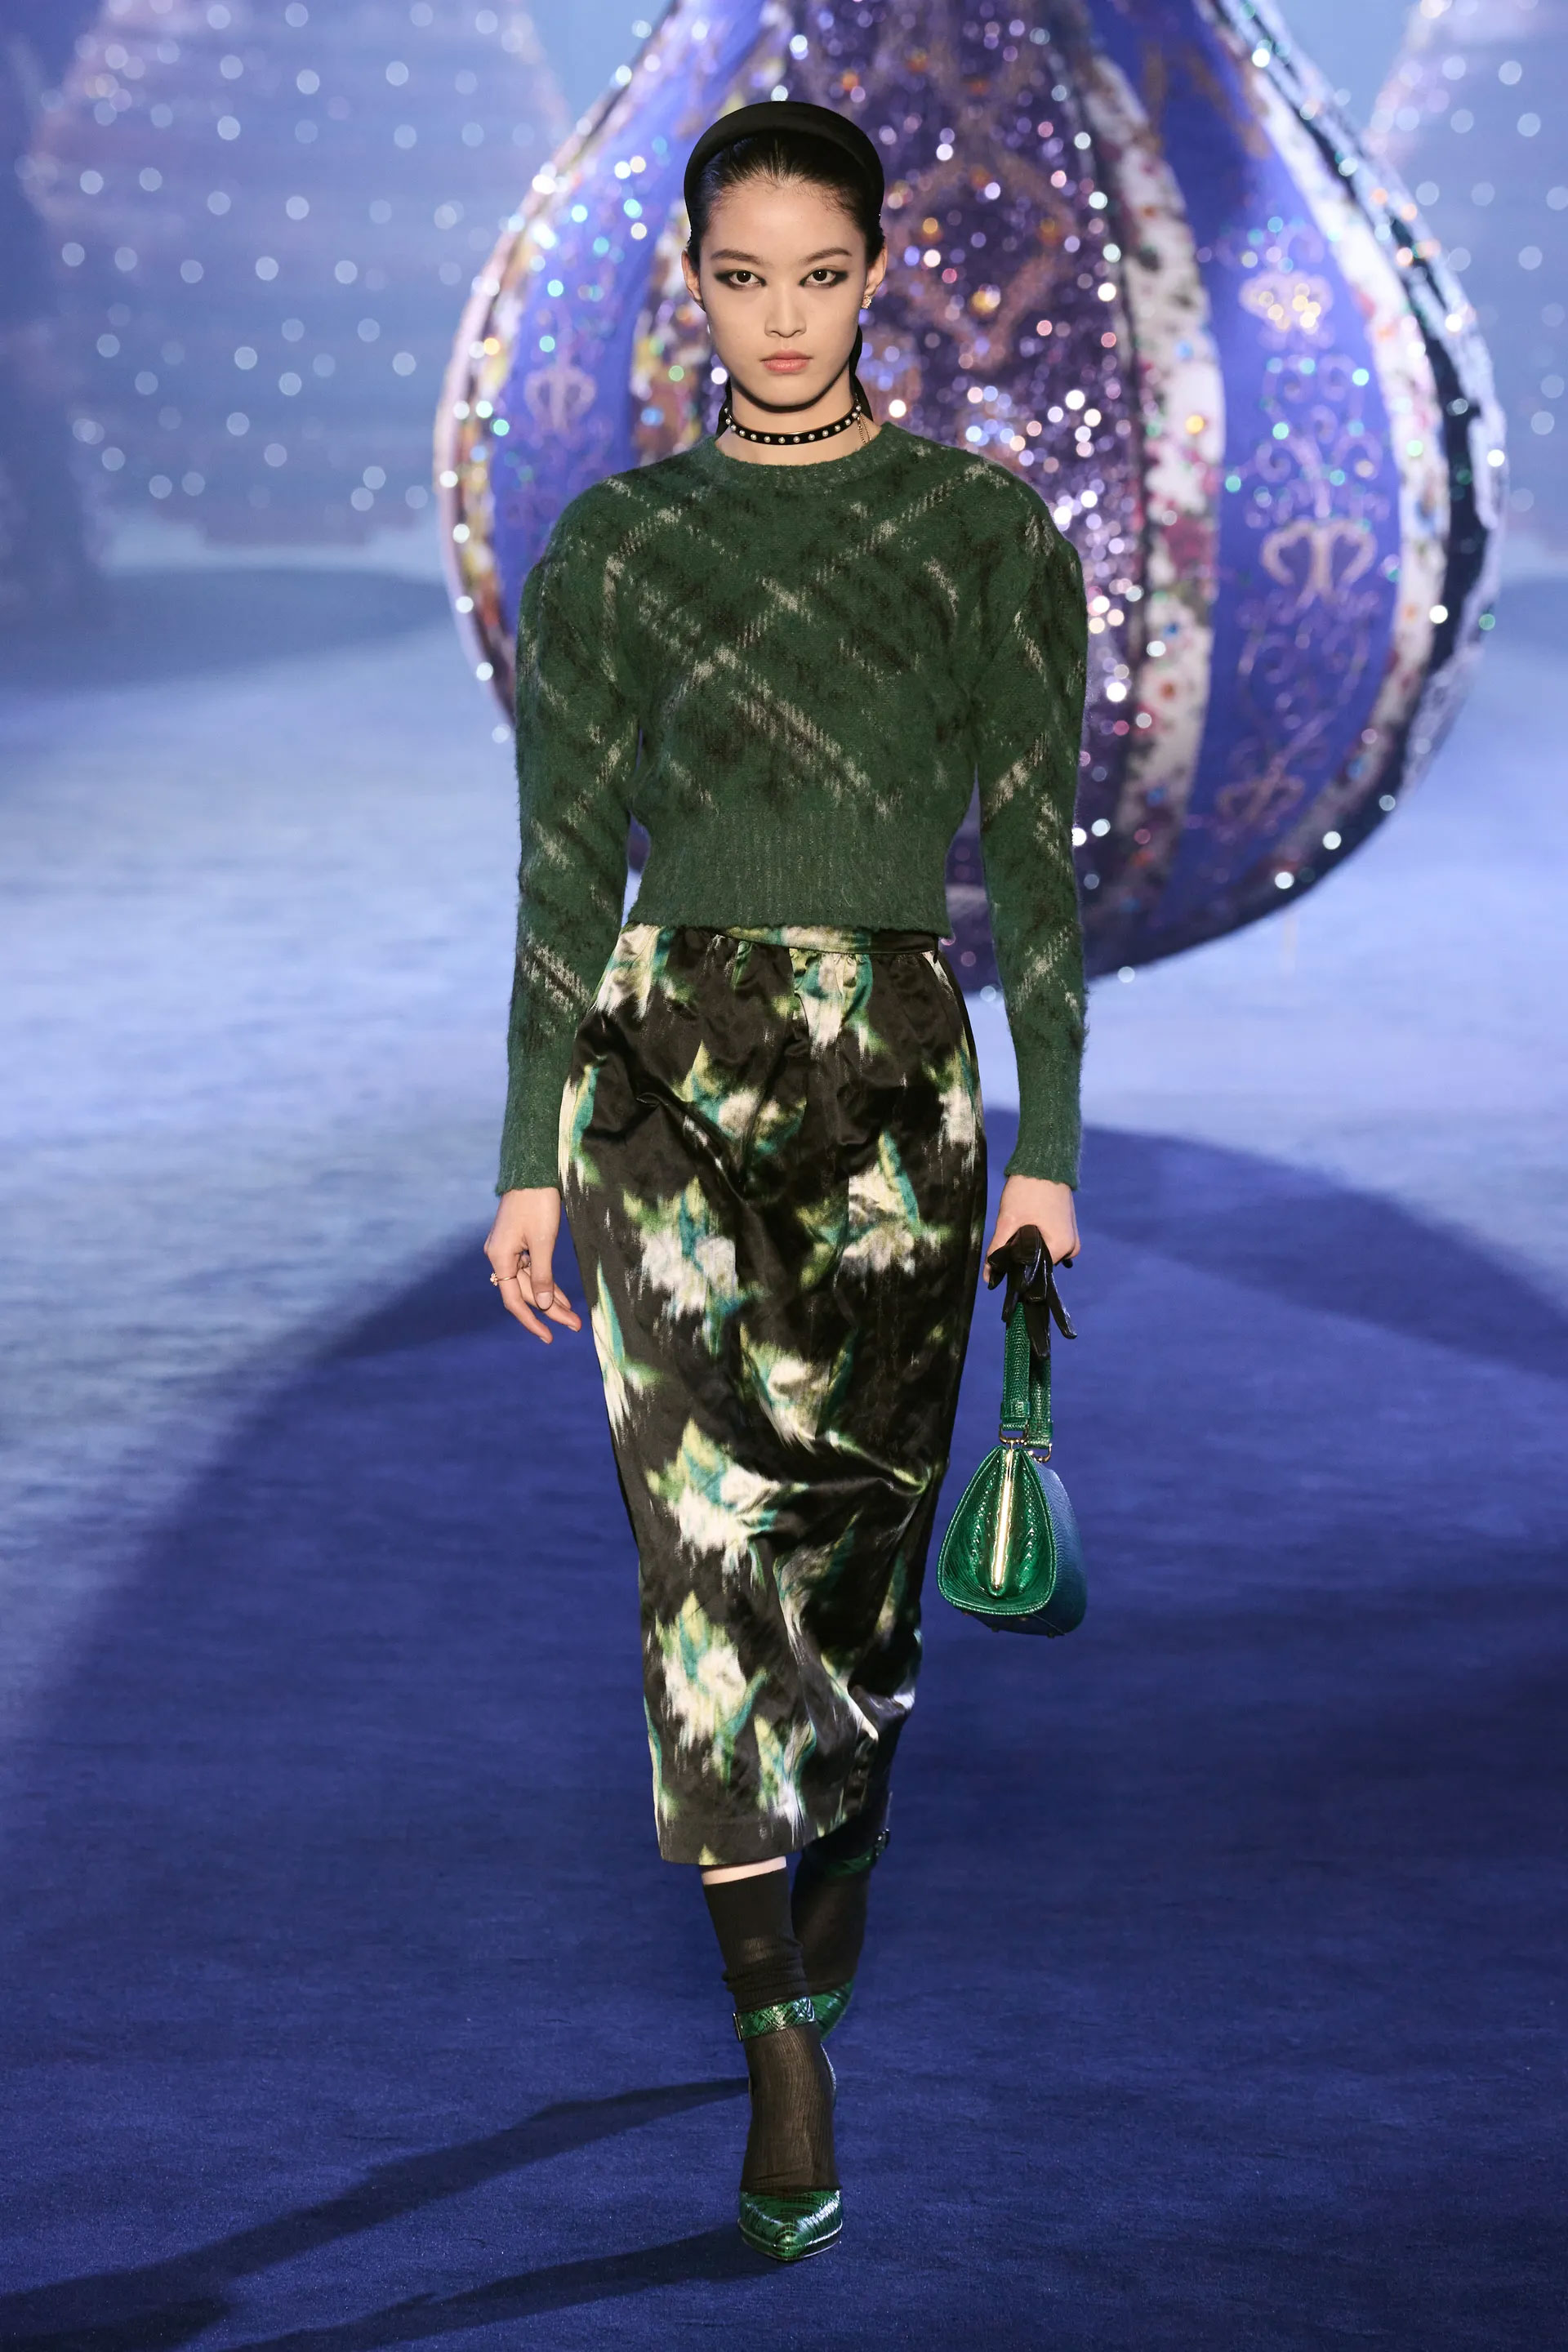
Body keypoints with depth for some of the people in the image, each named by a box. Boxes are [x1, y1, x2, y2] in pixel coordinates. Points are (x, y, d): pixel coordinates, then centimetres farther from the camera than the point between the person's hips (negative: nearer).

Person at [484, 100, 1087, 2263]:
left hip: (900, 1088, 0)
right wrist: (534, 1163, 4)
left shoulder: (989, 530, 2)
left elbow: (1039, 856, 1)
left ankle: (823, 1962, 26)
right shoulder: (614, 547, 4)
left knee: (857, 1542, 7)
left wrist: (1050, 1153, -3)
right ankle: (783, 2046, -10)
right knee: (714, 1532, -12)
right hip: (672, 1073, 0)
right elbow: (569, 870, 6)